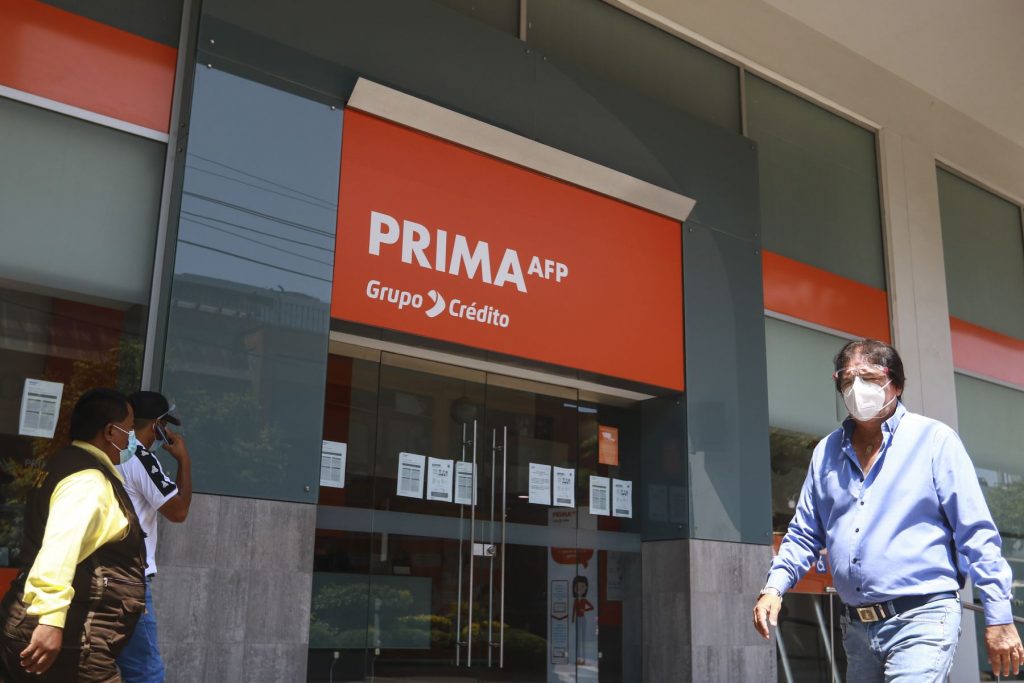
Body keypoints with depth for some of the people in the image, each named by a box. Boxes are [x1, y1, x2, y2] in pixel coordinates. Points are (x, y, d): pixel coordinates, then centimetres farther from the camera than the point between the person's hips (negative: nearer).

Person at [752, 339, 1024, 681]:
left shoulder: (934, 439, -4)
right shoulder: (827, 452, 10)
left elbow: (976, 534, -5)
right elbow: (804, 533, 15)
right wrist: (774, 587, 1)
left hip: (921, 619, -5)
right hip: (855, 627, 5)